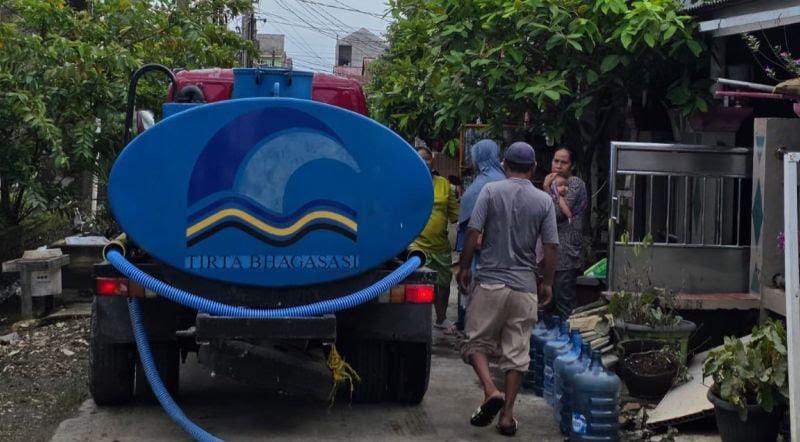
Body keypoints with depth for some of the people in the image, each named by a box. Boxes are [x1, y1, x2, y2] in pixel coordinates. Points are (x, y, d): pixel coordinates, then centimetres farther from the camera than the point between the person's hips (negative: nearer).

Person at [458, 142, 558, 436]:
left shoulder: (491, 191, -3)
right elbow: (550, 247, 1)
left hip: (490, 281, -2)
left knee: (478, 342, 10)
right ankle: (507, 415, 7)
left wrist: (464, 267, 5)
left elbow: (473, 233, -8)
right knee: (517, 352, 8)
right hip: (525, 287, 2)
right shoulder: (544, 201, 2)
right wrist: (548, 283, 13)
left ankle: (491, 391, -13)